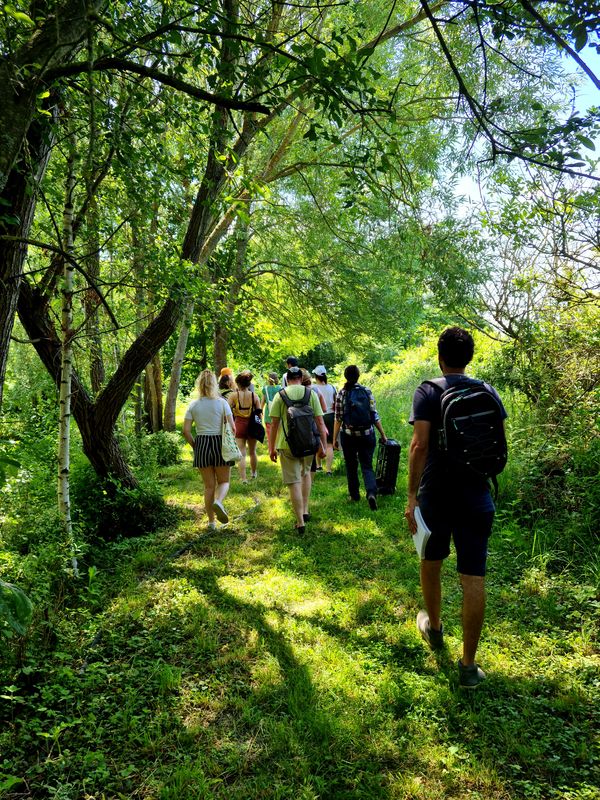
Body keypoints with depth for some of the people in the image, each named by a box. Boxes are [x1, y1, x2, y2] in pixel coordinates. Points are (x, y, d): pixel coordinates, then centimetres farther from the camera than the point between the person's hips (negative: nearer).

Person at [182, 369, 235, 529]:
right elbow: (232, 428, -9)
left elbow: (186, 431, -4)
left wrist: (195, 446, 9)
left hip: (202, 445, 2)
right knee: (224, 482, 13)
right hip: (220, 444, -2)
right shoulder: (222, 403, -4)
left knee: (209, 486, 13)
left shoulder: (193, 405, 1)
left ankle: (211, 521, 16)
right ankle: (218, 501, -19)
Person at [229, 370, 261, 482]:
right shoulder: (254, 396, -1)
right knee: (252, 452, 20)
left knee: (241, 453, 2)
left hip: (239, 424, -2)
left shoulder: (233, 395, -6)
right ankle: (254, 473, 39)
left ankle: (243, 478, -4)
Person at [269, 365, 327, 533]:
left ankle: (300, 522, 6)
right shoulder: (311, 394, 1)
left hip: (287, 444, -2)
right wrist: (323, 446, 5)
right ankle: (305, 511, 25)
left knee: (294, 482, 4)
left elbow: (274, 424, -4)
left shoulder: (280, 395, -2)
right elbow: (320, 422, -1)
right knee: (306, 473, 26)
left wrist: (272, 448, 4)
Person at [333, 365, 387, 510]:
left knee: (351, 466, 16)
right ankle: (371, 493, -16)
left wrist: (334, 438, -1)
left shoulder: (342, 393, -4)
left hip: (348, 435, -1)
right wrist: (383, 434, 7)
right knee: (367, 465, 6)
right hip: (367, 434, 1)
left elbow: (338, 418, -5)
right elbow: (374, 415, -1)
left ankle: (354, 495, 24)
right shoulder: (367, 392, 0)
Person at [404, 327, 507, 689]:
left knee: (431, 564, 21)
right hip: (477, 496, 2)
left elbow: (420, 444, -17)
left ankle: (434, 628, 42)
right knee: (474, 578, 4)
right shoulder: (487, 392, 3)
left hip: (435, 494, -2)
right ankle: (468, 665, 9)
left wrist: (412, 495, -14)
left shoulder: (427, 391, -8)